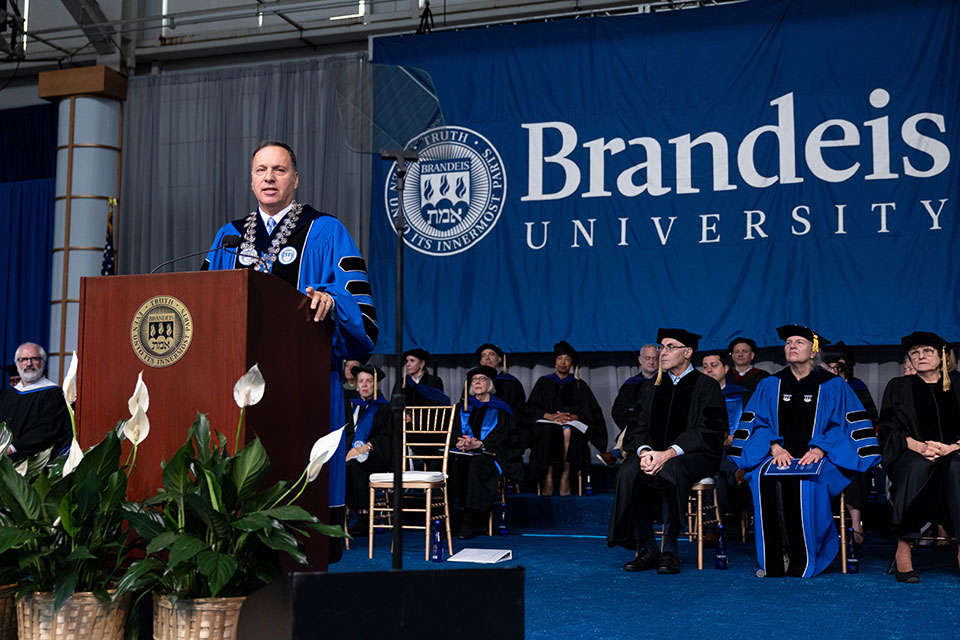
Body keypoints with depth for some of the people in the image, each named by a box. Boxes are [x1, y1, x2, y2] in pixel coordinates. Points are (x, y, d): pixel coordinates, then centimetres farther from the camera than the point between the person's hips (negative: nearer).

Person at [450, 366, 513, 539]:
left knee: (475, 465, -37)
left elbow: (500, 436, 0)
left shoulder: (500, 409, 13)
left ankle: (469, 522, -36)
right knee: (452, 462, -32)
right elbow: (453, 431, 14)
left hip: (488, 453, -3)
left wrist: (478, 444, -16)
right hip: (462, 452, 3)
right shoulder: (463, 407, 24)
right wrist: (460, 442, -10)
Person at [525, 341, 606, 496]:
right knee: (547, 432, -37)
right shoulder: (544, 382, 18)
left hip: (573, 424, 0)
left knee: (568, 432, -37)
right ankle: (548, 478, -38)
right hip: (547, 423, 0)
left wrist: (572, 417, -13)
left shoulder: (579, 385, 19)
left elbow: (590, 411, 7)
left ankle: (565, 477, -35)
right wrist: (551, 416, -13)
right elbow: (532, 408, 6)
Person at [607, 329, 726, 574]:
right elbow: (638, 427, 10)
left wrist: (669, 453, -23)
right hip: (653, 453, 4)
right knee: (628, 472, -28)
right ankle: (647, 548, -22)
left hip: (694, 456, -4)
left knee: (671, 470, -37)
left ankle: (669, 550, -28)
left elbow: (706, 431, -9)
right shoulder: (650, 388, 19)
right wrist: (644, 451, -14)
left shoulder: (706, 386, 4)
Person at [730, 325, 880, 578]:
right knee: (766, 478, -32)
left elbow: (843, 426, 1)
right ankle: (776, 560, -27)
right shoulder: (770, 385, 15)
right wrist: (775, 447, -10)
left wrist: (819, 450, -15)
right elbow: (757, 424, 9)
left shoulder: (833, 385, 8)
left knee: (804, 480, -36)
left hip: (821, 459, -2)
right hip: (779, 456, 2)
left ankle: (802, 560, -25)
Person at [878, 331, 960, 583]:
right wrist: (919, 446, -15)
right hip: (911, 457, -1)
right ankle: (903, 549, -38)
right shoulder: (898, 387, 16)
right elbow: (890, 429, 3)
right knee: (918, 467, -37)